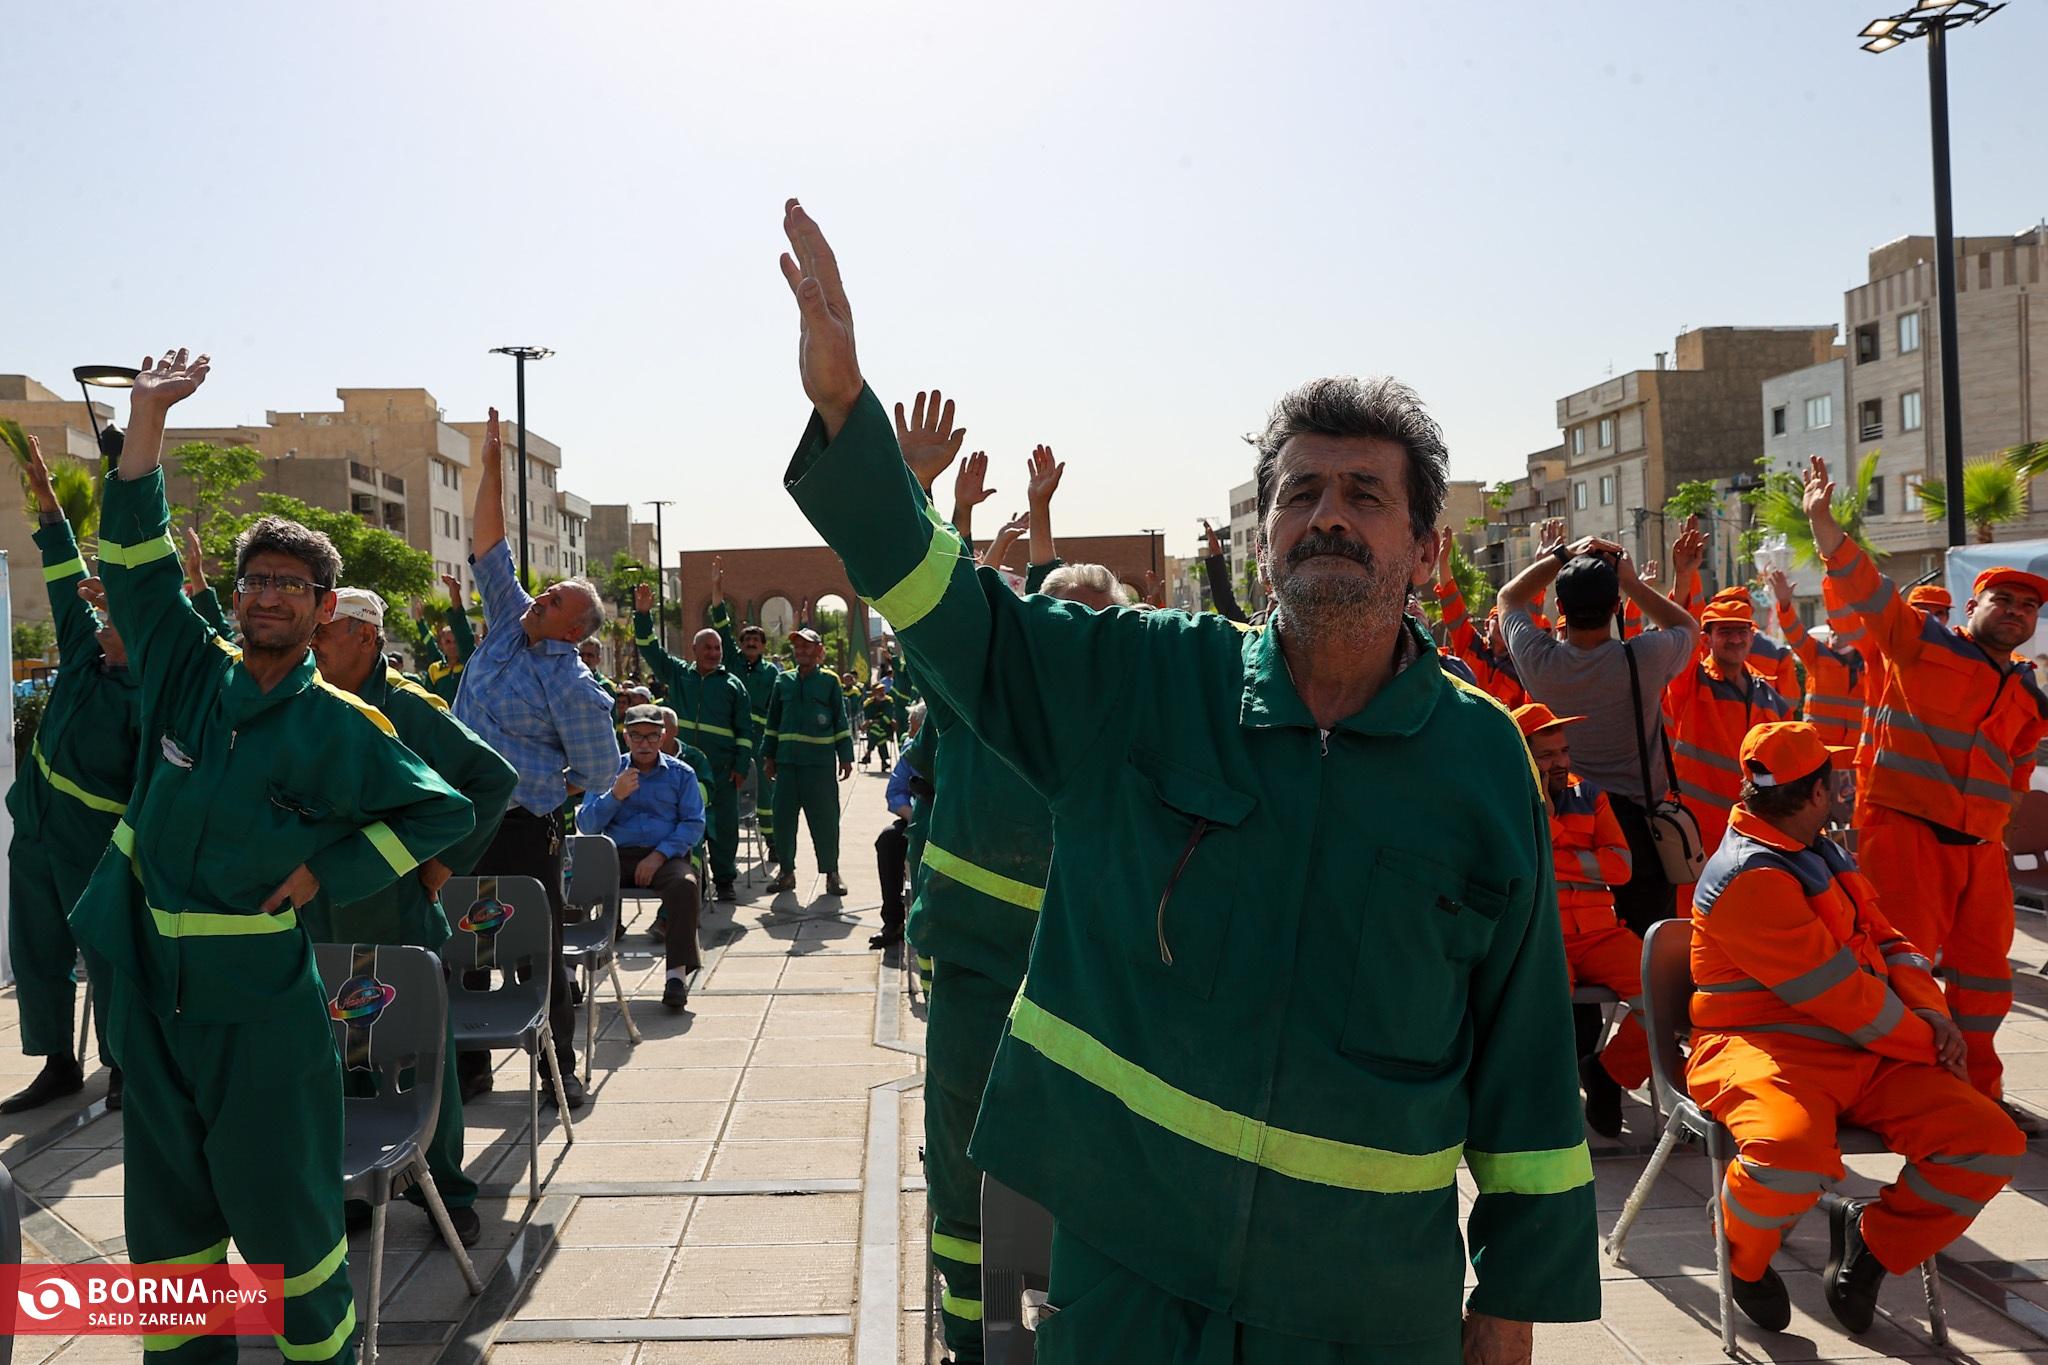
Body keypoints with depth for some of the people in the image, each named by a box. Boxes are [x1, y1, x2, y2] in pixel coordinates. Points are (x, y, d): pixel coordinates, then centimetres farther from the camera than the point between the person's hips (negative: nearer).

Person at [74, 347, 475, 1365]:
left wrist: (322, 872, -11)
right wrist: (146, 421, -14)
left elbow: (444, 810, -5)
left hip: (255, 997, -4)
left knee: (279, 1205, 4)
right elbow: (136, 563, -4)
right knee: (167, 1201, 16)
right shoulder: (187, 671, 1)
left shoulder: (339, 728, -8)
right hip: (145, 983, 4)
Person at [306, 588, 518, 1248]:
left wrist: (445, 860, -8)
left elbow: (494, 778, -8)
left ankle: (446, 1188, 17)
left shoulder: (408, 710, -10)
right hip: (322, 917, 4)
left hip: (397, 916, -4)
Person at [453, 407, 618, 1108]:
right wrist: (492, 463, 1)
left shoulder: (573, 685, -12)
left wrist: (540, 788, 5)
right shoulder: (508, 621, 6)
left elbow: (600, 770, -7)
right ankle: (468, 1064, 24)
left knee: (538, 953, 3)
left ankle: (560, 1068, 16)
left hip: (521, 831, -6)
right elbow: (488, 549, 6)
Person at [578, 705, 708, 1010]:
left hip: (666, 855, -1)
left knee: (685, 883, -34)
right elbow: (586, 825, 6)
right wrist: (615, 795, -11)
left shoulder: (681, 773, 11)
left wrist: (660, 855, -13)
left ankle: (677, 973, -30)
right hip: (617, 855, 1)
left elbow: (693, 823, 2)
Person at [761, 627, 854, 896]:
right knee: (783, 816, 5)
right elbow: (773, 721, 16)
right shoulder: (784, 681, 11)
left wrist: (846, 757, 0)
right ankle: (786, 871, 17)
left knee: (825, 818, 0)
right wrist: (769, 756, 12)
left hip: (820, 762, -3)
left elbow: (841, 722, 3)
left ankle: (831, 873, 9)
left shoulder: (829, 681, 3)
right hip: (787, 760, 3)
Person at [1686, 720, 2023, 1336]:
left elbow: (1887, 941, 20)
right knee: (1792, 1155, -38)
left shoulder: (1824, 856, 16)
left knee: (1992, 1143, -9)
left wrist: (1931, 1015, 1)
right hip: (1769, 1051, -9)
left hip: (1867, 1056, 9)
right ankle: (1742, 1255, -1)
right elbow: (1840, 994, -18)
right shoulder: (1749, 879, -16)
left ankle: (1874, 1238, 14)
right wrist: (1928, 1044, -6)